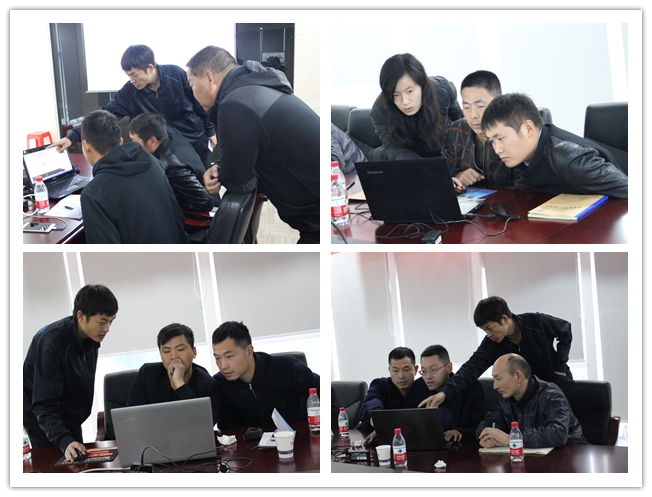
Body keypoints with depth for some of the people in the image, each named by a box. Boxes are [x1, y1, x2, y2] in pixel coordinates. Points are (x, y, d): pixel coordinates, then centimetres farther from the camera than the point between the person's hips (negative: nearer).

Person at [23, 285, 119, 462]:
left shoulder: (91, 335, -8)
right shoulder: (51, 343, -30)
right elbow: (44, 405, -33)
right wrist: (64, 441, -47)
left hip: (70, 419, 7)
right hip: (44, 423, -7)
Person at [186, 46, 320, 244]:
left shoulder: (235, 106, -20)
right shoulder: (253, 87, 11)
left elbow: (238, 183, -13)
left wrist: (219, 175, 8)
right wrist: (221, 172, 2)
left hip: (316, 214, -10)